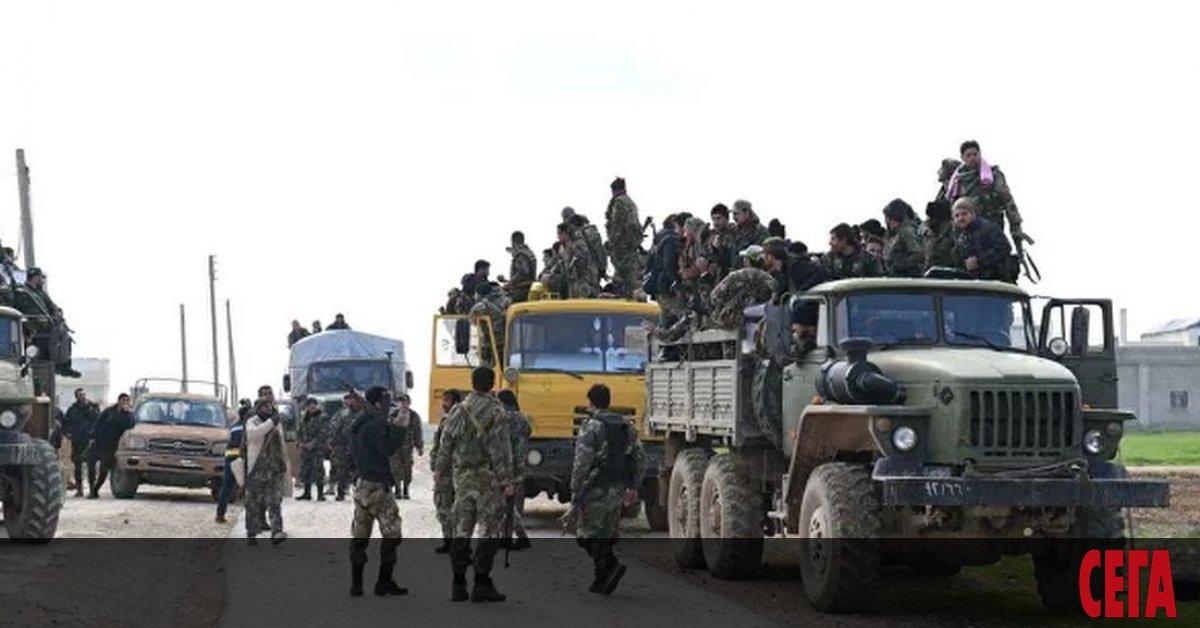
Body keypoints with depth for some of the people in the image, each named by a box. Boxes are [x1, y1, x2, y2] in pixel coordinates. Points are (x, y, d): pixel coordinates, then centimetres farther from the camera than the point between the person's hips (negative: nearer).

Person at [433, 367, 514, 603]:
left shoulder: (458, 411, 5)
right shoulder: (495, 412, -9)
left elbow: (446, 445, 9)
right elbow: (501, 451, -12)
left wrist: (441, 471, 22)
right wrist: (507, 481, -9)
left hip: (463, 477, 5)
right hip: (488, 478, -5)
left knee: (461, 531, 9)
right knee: (488, 532, 0)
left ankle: (458, 584, 9)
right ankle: (482, 584, -3)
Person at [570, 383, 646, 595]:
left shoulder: (591, 427, -10)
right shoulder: (626, 426, 12)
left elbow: (582, 462, -15)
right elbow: (640, 458, 14)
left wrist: (575, 490, -8)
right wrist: (633, 487, 19)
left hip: (597, 489, -7)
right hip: (619, 489, 7)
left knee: (588, 534, 1)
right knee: (607, 534, 14)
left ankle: (611, 565, -18)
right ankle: (602, 581, 14)